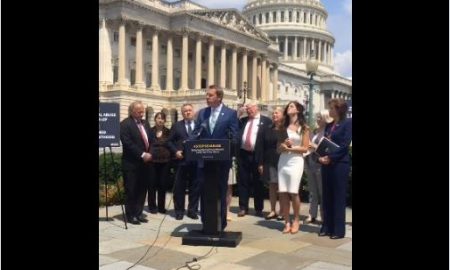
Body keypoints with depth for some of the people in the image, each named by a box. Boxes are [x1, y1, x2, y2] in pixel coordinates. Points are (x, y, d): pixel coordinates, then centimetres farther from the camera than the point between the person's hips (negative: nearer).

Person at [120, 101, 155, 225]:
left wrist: (149, 154, -3)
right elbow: (127, 143, -18)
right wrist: (142, 154, -19)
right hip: (131, 163, -7)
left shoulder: (145, 123, 15)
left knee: (142, 189, 9)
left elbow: (152, 140, 13)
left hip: (145, 162, 7)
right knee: (131, 190, 1)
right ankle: (130, 215, 10)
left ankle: (138, 213, 18)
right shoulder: (125, 124, -8)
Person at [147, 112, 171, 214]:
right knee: (152, 184, 2)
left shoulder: (168, 132, 8)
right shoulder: (150, 131, 3)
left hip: (165, 161, 1)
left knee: (163, 184, 5)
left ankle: (161, 206, 15)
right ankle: (152, 206, 12)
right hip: (152, 161, -1)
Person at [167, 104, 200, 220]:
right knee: (179, 187, 4)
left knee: (195, 187, 6)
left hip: (196, 160, 1)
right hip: (181, 160, 0)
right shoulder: (176, 126, 8)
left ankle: (192, 210, 17)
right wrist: (175, 151, -8)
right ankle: (179, 211, 15)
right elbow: (169, 141, 6)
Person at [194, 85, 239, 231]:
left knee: (221, 192, 7)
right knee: (204, 191, 8)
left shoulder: (231, 113, -3)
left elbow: (233, 137, -6)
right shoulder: (202, 112, 8)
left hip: (222, 160, -3)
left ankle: (220, 223, 18)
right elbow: (196, 133, 9)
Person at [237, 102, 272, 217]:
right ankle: (243, 207, 15)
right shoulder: (242, 120, 14)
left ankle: (258, 209, 16)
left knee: (258, 183, 6)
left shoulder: (266, 121, 1)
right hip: (243, 154, 3)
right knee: (243, 182, 6)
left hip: (257, 155, -3)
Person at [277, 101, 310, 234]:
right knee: (283, 193, -3)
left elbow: (305, 148, -2)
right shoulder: (283, 127, 16)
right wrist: (283, 145, -7)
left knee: (293, 192, -10)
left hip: (296, 162, -4)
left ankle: (296, 220, 8)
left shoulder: (303, 128, 4)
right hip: (283, 161, 4)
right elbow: (279, 148, 14)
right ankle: (287, 222, 4)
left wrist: (290, 148, -9)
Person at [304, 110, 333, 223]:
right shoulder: (315, 131, 16)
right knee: (312, 191, 11)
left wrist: (316, 147, -18)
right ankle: (312, 215, 17)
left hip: (321, 165, -8)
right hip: (311, 164, 8)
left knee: (322, 192, -1)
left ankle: (324, 217, 7)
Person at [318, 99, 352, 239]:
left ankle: (339, 230, 5)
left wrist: (330, 158, -17)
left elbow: (345, 144, -13)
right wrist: (321, 157, -5)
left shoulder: (348, 123, -4)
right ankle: (327, 227, 16)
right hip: (326, 163, 7)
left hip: (340, 163, -7)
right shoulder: (329, 125, 16)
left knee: (338, 196, -2)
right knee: (327, 196, 8)